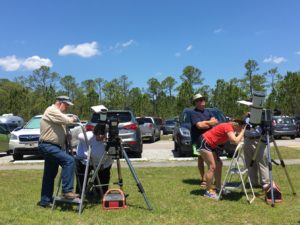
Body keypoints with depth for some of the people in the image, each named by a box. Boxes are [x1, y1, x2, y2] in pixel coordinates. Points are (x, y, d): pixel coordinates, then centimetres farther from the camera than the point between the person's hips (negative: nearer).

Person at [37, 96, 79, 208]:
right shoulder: (52, 110, -10)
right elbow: (67, 120, -20)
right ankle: (67, 191, -23)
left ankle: (45, 200, 21)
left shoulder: (58, 113, 23)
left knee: (50, 175, 13)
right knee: (69, 160, -24)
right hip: (48, 146, -11)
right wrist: (73, 119, 0)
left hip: (51, 147, 11)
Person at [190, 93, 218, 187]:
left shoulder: (207, 111, 17)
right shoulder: (194, 113, -5)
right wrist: (210, 123, -3)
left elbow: (215, 121, 6)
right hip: (199, 138, -6)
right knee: (201, 158, 0)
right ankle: (203, 179, 7)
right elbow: (199, 125, -19)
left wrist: (205, 122, -10)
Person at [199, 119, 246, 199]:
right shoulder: (228, 127, -22)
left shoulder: (230, 127, 6)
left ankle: (218, 187, 20)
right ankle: (208, 191, -2)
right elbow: (235, 141, -33)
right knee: (212, 167, -10)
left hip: (211, 145, 10)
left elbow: (234, 140, 10)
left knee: (219, 164, 11)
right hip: (205, 144, -10)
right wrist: (242, 131, -20)